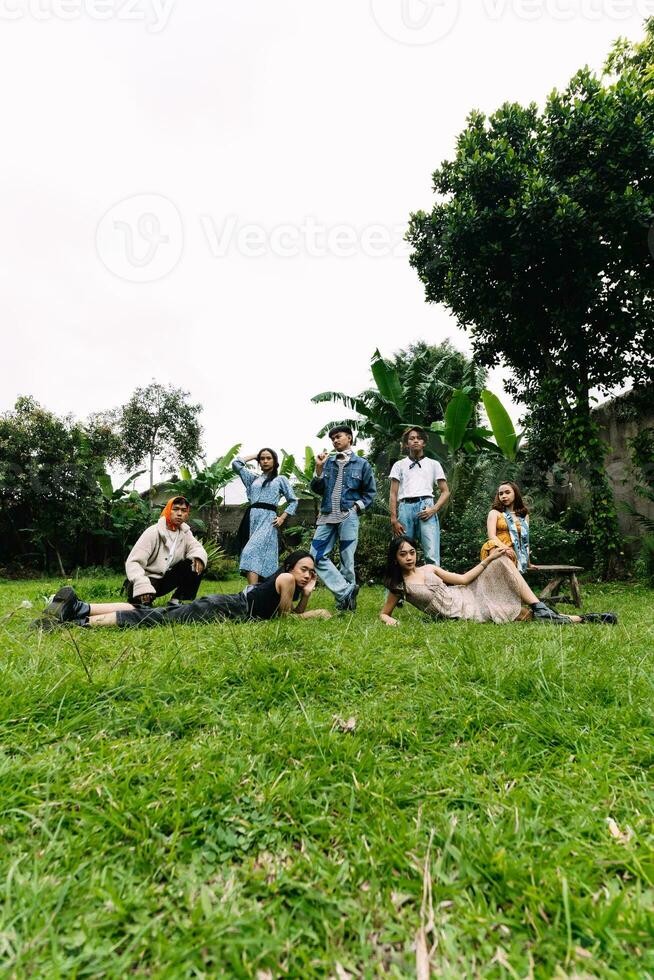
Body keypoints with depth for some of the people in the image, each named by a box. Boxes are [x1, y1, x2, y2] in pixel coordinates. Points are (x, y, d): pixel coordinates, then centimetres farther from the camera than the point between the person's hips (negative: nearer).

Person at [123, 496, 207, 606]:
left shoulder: (185, 532, 0)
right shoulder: (153, 532, -19)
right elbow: (133, 562, -25)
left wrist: (198, 557, -37)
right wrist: (142, 586, -43)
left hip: (165, 578, 5)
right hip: (147, 579, -5)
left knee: (196, 565, -16)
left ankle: (178, 601, -9)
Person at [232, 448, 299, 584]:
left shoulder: (281, 479, 15)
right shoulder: (253, 479, 23)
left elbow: (293, 501, 12)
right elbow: (236, 463, 19)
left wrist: (282, 517, 0)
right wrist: (254, 456, 24)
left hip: (267, 519, -4)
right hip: (251, 518, 4)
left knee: (251, 553, -23)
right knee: (259, 556, -1)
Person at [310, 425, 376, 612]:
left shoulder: (361, 464, 7)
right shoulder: (327, 461, 12)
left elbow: (370, 491, 11)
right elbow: (317, 489, 8)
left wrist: (358, 506, -2)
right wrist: (319, 468, -3)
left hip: (348, 516, -3)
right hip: (327, 516, 3)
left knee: (347, 560, -1)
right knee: (317, 556, -7)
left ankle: (344, 599, 11)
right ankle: (346, 592, -4)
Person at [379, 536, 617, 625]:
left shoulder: (429, 568, 8)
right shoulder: (398, 585, -5)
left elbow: (463, 579, 8)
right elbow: (383, 613, -1)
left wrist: (488, 559, 2)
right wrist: (388, 620, -25)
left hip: (467, 598, 6)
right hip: (460, 614, -6)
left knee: (503, 562, -4)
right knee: (522, 613, -15)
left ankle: (542, 611, -4)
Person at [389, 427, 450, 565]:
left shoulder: (433, 464, 19)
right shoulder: (399, 465, 19)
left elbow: (445, 492, 14)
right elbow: (393, 494, 12)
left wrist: (434, 509, -4)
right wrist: (394, 520, 0)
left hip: (425, 507, -1)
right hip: (405, 508, 1)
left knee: (432, 556, -12)